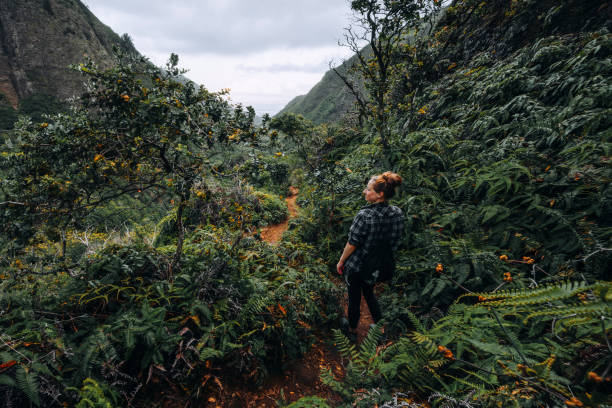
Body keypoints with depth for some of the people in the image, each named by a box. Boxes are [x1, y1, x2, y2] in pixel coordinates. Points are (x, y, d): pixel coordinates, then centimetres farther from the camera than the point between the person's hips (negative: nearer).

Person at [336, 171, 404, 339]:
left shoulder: (365, 215, -29)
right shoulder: (397, 214, -11)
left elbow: (352, 244, -20)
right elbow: (395, 243, 2)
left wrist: (341, 261, -4)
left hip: (356, 265, -5)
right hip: (375, 267, 5)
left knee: (354, 297, 17)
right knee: (369, 294, 29)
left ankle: (352, 329, 39)